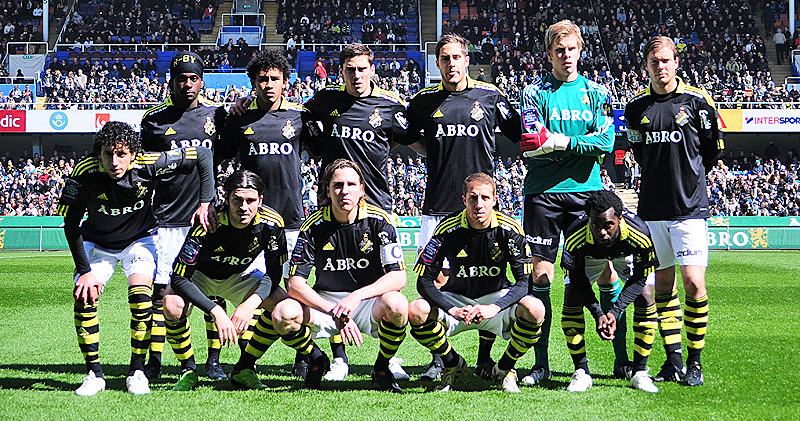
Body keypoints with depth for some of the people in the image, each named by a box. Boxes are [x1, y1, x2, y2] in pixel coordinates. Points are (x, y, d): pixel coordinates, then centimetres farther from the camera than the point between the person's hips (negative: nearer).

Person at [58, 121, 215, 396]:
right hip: (97, 242, 1)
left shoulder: (148, 164, -29)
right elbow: (71, 225, -17)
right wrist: (84, 270, -21)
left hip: (139, 239, -1)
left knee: (140, 297, -21)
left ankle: (137, 372, -7)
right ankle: (94, 374, -3)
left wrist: (205, 203, -18)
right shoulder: (84, 173, -28)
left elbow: (203, 155, -17)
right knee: (84, 298, -16)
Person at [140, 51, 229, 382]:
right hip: (168, 217, -1)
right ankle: (154, 361, 5)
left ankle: (213, 361, 8)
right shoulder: (155, 119, 6)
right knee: (161, 289, -3)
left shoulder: (216, 114, 9)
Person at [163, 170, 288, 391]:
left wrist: (251, 303, -32)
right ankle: (188, 371, -8)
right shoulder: (207, 224, -34)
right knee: (173, 306, -34)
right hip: (199, 275, -3)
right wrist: (216, 312, -42)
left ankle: (244, 368, -3)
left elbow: (274, 274, -13)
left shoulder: (272, 223, -24)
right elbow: (179, 278, -32)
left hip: (238, 277, 3)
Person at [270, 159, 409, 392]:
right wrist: (335, 313, -26)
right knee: (282, 314, -27)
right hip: (325, 301, 1)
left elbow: (398, 277, -15)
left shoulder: (379, 220, -11)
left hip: (370, 302, -1)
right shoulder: (313, 226, -9)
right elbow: (295, 283, -12)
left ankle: (382, 367, -4)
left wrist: (356, 296, -31)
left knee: (397, 304, -35)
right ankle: (316, 360, 7)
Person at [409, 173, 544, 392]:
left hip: (497, 297, 0)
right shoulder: (448, 229, -16)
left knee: (534, 309, -31)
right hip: (455, 298, 0)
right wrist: (452, 310, -32)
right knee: (417, 311, -29)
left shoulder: (510, 229, -15)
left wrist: (494, 308, -33)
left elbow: (523, 282, -15)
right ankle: (453, 364, 1)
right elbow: (424, 281, -15)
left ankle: (505, 368, -1)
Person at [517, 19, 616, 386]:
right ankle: (541, 363, 5)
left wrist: (558, 142, -12)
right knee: (541, 275, -2)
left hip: (587, 191, 1)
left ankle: (621, 357, 9)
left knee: (606, 271, -1)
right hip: (543, 192, -1)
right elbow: (530, 146, -7)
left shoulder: (596, 92, 10)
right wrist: (581, 144, -16)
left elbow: (606, 142, -3)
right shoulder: (535, 92, 5)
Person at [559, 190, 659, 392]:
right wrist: (598, 314, -34)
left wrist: (615, 311, -34)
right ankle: (582, 372, -4)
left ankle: (640, 372, -4)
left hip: (627, 255, 0)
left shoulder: (639, 234, -40)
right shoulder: (574, 237, -38)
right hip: (589, 256, 0)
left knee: (646, 298, -17)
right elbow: (577, 279, -23)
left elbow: (640, 278, -25)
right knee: (572, 298, -16)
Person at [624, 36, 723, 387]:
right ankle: (673, 361, 14)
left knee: (694, 284, -9)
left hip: (690, 207, -3)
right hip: (652, 209, 4)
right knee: (662, 285, 6)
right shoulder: (636, 107, 7)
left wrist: (691, 177, 10)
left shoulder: (696, 100, -3)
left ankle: (694, 361, 2)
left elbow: (714, 149, 7)